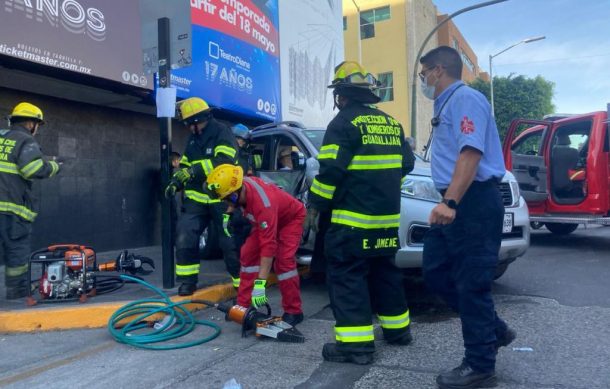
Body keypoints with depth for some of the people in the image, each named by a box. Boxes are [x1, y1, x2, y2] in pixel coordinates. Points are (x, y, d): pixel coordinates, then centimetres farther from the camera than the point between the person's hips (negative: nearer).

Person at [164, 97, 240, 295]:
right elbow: (185, 166, 22)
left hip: (221, 199, -6)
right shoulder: (193, 139, 15)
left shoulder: (222, 133, -9)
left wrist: (194, 170, -29)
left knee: (230, 243, 0)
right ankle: (188, 280, 10)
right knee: (184, 238, -5)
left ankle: (242, 284, 14)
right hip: (196, 198, 6)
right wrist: (175, 182, 4)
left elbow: (223, 162, -24)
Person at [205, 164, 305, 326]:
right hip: (267, 219, 8)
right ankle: (243, 305, 5)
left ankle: (294, 312, -9)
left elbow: (268, 245, -44)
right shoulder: (239, 186, -22)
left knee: (283, 260, -22)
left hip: (291, 217, -8)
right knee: (248, 254, -2)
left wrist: (260, 284, -45)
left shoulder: (263, 204, -43)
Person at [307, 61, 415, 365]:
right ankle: (397, 328, 28)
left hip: (353, 217, -8)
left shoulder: (345, 122, -9)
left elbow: (331, 169, -17)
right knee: (384, 271, 19)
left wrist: (315, 204, -7)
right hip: (387, 215, 8)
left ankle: (356, 343, -4)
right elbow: (406, 163, 19)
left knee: (347, 275, -3)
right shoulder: (391, 123, 15)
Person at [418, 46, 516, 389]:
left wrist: (450, 202, -32)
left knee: (471, 283, -4)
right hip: (456, 204, 11)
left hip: (474, 203, -10)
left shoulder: (465, 98, -10)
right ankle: (494, 330, 26)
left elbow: (471, 153, -24)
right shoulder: (447, 104, 22)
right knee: (436, 273, 13)